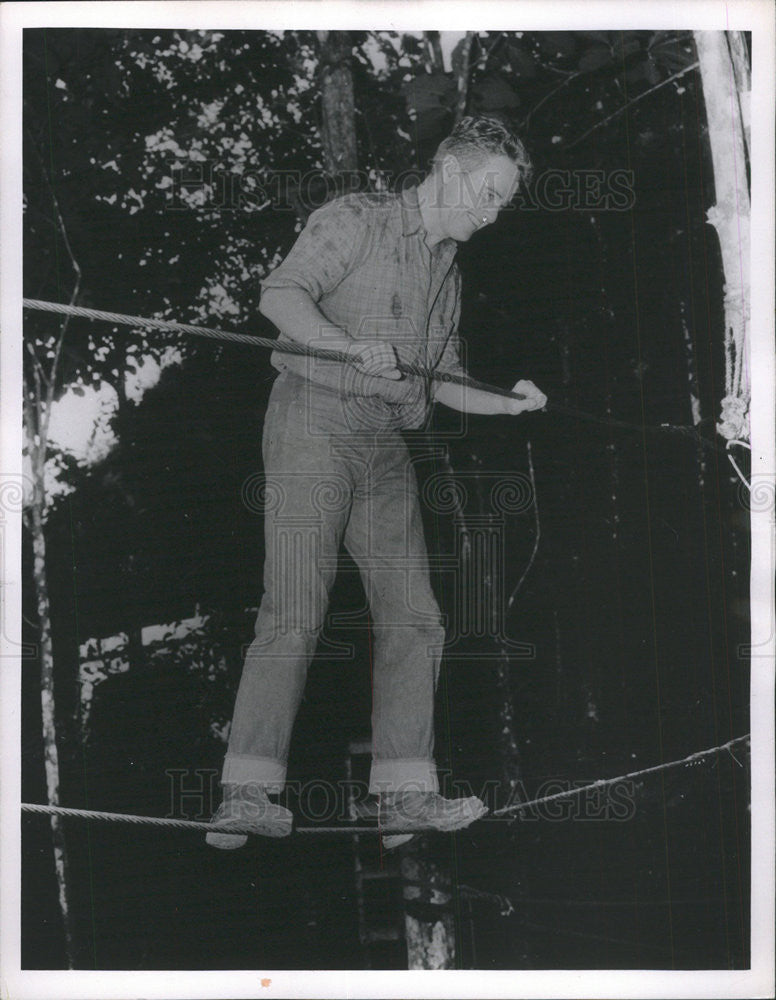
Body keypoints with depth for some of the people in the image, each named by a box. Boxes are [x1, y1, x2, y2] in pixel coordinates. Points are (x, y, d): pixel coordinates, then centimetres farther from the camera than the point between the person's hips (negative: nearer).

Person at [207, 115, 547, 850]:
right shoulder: (355, 220, 0)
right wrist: (357, 347, -29)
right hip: (315, 421, -7)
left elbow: (441, 382, 25)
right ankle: (247, 794, -15)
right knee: (295, 613, -15)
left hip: (386, 445, 8)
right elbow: (280, 295, -14)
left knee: (413, 618, 1)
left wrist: (507, 403, 9)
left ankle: (405, 795, 3)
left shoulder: (446, 272, 22)